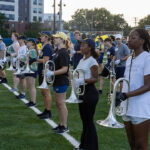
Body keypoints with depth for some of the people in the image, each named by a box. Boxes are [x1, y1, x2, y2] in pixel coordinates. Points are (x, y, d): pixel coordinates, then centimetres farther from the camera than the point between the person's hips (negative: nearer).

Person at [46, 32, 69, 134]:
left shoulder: (63, 53, -17)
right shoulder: (58, 51, 14)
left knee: (62, 104, -3)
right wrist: (50, 71, 9)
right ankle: (61, 124, 25)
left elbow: (64, 69, -22)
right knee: (58, 103, 15)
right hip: (57, 81, 10)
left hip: (62, 82, -10)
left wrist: (52, 73, -25)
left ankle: (65, 127, 5)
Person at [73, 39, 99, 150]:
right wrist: (75, 80, 5)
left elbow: (95, 79, -16)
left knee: (89, 120, -4)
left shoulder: (92, 61, -12)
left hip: (90, 92, -9)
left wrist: (83, 80, -29)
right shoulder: (82, 60, 13)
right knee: (84, 119, 15)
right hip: (81, 91, 9)